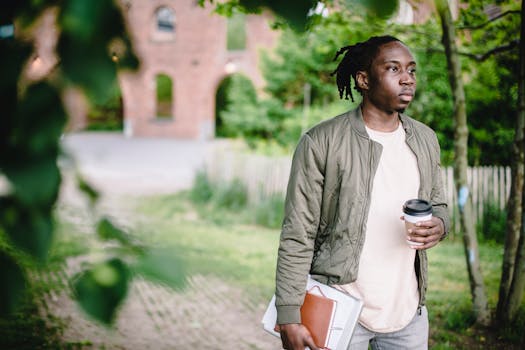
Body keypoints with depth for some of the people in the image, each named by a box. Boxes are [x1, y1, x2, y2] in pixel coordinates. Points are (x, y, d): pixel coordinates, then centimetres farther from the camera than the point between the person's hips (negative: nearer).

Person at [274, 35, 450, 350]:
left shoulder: (425, 139, 6)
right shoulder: (321, 143, -12)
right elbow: (297, 237, -12)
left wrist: (439, 225, -7)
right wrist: (289, 318, -15)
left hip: (409, 310, 5)